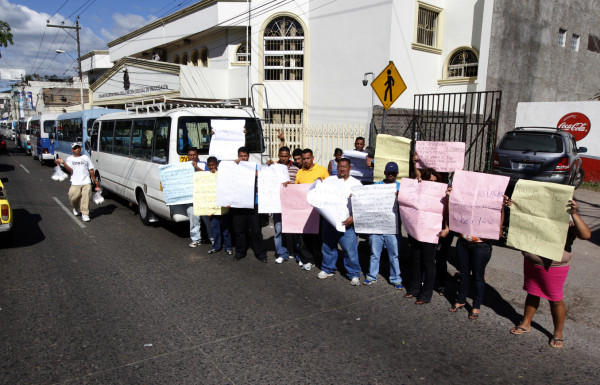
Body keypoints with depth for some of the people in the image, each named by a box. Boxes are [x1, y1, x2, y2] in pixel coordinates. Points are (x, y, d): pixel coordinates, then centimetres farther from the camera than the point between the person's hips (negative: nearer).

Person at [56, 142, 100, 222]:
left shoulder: (86, 157, 16)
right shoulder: (69, 159, 11)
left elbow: (91, 170, 16)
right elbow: (70, 170, -5)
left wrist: (95, 181, 13)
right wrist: (63, 163, -18)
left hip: (86, 182, 0)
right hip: (75, 183, 0)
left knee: (86, 197, -11)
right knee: (73, 198, -6)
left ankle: (85, 214, -8)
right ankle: (76, 209, 26)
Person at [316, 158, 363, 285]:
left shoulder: (356, 184, 3)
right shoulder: (329, 180, 11)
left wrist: (353, 218, -15)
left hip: (346, 222, -3)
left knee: (350, 249, -5)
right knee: (328, 246, 14)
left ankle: (354, 274, 8)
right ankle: (327, 269, 31)